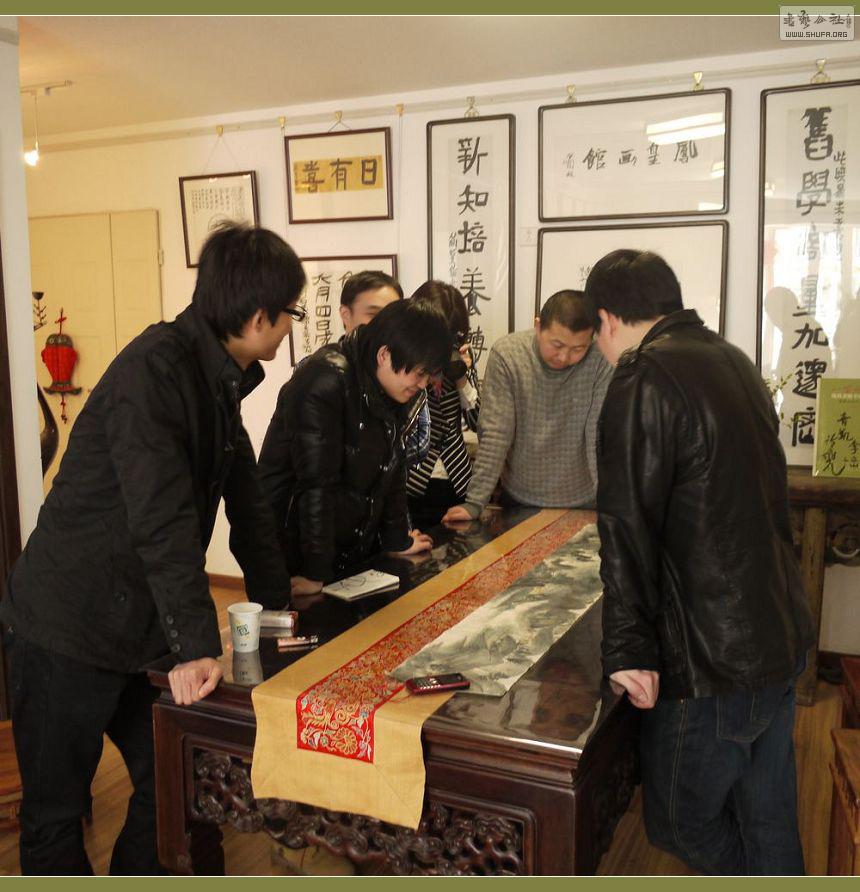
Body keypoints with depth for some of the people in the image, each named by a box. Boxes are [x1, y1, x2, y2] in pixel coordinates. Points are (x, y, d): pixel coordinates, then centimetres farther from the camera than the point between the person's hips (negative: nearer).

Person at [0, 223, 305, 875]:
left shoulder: (219, 381, 8)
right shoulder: (157, 366, -22)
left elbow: (246, 499, 14)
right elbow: (162, 518, -29)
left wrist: (276, 599, 16)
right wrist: (196, 645, -30)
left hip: (135, 628, 9)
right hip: (68, 630, -8)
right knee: (57, 811, 8)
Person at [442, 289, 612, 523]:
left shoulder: (602, 361, -17)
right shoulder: (506, 354, -16)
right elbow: (495, 435, -15)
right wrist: (474, 502, -18)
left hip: (582, 504, -1)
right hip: (518, 500, 1)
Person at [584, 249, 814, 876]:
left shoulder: (645, 380, -17)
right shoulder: (735, 361, 10)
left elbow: (627, 525, -22)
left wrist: (628, 650, -17)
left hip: (714, 662, -9)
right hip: (784, 640, 9)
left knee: (680, 823, 11)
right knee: (768, 819, 21)